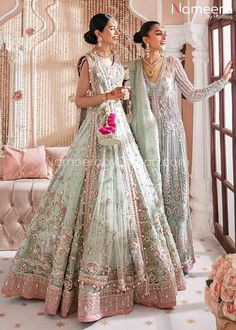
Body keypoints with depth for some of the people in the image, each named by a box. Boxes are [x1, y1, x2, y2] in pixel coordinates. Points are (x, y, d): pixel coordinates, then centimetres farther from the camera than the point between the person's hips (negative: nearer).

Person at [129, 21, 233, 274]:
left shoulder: (172, 63, 5)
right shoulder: (134, 67, 6)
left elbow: (192, 95, 6)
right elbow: (130, 101, 11)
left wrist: (223, 80, 2)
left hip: (171, 135, 0)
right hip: (147, 137, 0)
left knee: (174, 191, 1)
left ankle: (179, 254, 12)